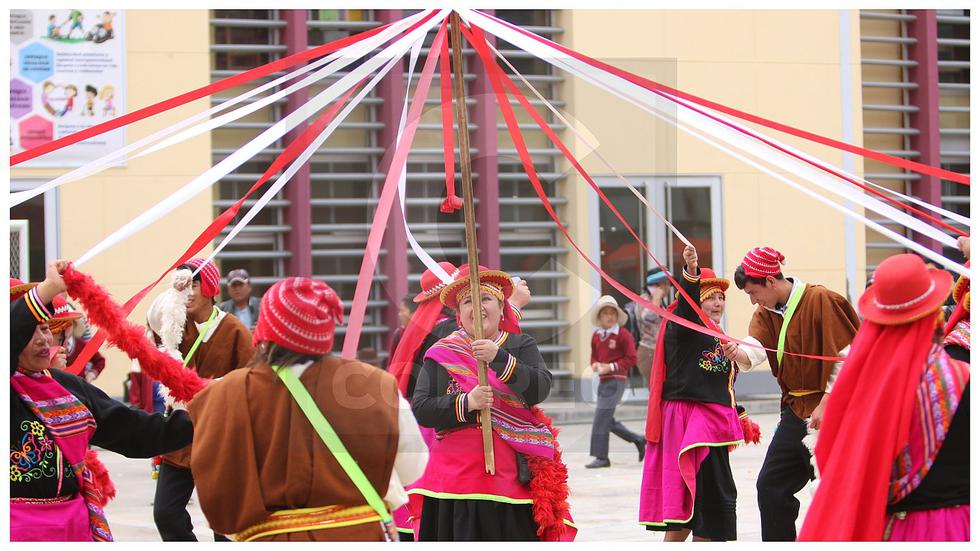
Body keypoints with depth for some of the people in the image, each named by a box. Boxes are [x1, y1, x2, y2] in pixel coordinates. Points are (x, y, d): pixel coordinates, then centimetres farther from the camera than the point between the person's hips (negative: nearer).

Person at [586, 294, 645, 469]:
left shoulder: (623, 335, -9)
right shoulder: (596, 336, 11)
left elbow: (631, 359, -10)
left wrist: (611, 367, -17)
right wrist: (595, 364, -1)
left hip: (616, 380, -8)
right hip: (603, 381, 8)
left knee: (601, 418, -11)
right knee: (608, 421, 12)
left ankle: (601, 457, -4)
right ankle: (639, 440, 27)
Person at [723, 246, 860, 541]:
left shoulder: (821, 300, -13)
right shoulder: (767, 312, 9)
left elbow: (846, 358, -14)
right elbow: (754, 351, -9)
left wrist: (824, 406, -17)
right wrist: (738, 353, -33)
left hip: (831, 409, -7)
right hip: (795, 409, 7)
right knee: (771, 485, 5)